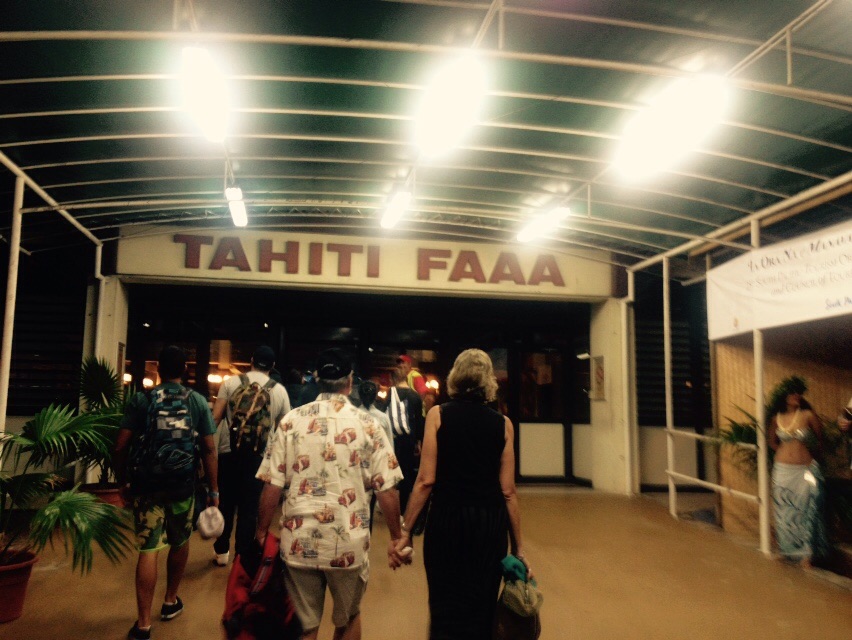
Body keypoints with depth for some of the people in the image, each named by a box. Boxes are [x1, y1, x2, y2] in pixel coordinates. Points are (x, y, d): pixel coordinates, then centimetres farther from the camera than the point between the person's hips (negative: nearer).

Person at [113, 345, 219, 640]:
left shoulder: (140, 400, -1)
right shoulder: (197, 401, 0)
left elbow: (121, 447, -5)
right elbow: (209, 449, -2)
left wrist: (123, 482, 8)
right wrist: (213, 489, 4)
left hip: (147, 485, -1)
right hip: (182, 485, 1)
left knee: (148, 550, 3)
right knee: (179, 543, 21)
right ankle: (170, 601, 37)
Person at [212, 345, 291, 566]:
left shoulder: (231, 382, 2)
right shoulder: (280, 390, 3)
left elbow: (215, 418, -4)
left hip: (229, 450, 1)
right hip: (257, 455, -1)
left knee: (226, 502, 17)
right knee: (249, 507, 10)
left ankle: (221, 551, 30)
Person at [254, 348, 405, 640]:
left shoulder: (290, 421, -4)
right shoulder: (368, 425, -6)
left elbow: (271, 486, -4)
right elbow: (387, 490, -6)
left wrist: (262, 532, 9)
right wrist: (396, 536, 7)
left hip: (299, 541, 1)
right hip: (350, 543, 0)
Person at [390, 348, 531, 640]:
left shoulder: (438, 414, -5)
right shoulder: (502, 424, -1)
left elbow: (426, 480, -10)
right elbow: (508, 491, -1)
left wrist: (405, 531, -3)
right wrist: (518, 548, 8)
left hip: (447, 519, -2)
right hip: (490, 523, 2)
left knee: (445, 608, 13)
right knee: (481, 608, 19)